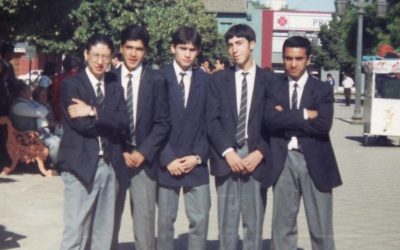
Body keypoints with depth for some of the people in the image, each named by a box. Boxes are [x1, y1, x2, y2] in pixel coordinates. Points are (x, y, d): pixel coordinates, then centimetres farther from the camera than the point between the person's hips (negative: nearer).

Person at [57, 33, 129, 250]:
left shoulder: (115, 87, 13)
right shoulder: (70, 84, -1)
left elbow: (123, 123, -1)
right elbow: (80, 123, -14)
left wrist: (94, 112, -13)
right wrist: (109, 122, -4)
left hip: (109, 165, 5)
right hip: (81, 165, -5)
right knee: (75, 231, -5)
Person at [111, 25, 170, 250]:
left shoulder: (156, 80, 2)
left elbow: (163, 122, -1)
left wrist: (143, 152, -9)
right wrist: (120, 152, -6)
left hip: (144, 160, -1)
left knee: (144, 220, -1)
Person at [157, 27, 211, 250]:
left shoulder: (206, 80, 5)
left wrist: (199, 156, -6)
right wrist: (167, 159, -10)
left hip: (197, 163, 1)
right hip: (166, 163, -1)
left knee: (200, 221, 0)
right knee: (166, 221, 8)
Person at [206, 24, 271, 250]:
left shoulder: (269, 81, 6)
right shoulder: (219, 80, 9)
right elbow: (212, 120, 1)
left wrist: (260, 153, -11)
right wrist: (228, 152, -11)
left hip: (256, 158, -1)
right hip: (226, 157, 1)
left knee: (254, 222, 4)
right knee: (227, 222, 4)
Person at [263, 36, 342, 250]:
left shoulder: (323, 90, 3)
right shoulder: (273, 88, 7)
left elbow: (323, 125, -13)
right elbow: (269, 121, -11)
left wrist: (286, 120, -10)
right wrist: (303, 115, -13)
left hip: (314, 162, -1)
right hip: (283, 162, 1)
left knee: (321, 230, 5)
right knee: (282, 226, 10)